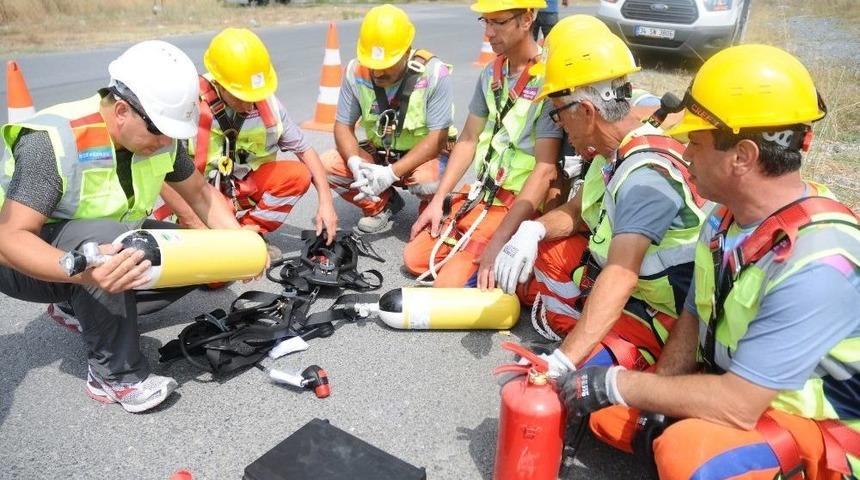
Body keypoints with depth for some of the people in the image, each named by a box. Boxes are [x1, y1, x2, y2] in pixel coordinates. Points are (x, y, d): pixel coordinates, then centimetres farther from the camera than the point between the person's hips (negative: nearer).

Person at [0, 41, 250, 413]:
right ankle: (114, 375, -23)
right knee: (106, 234, -38)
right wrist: (83, 269, -54)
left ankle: (85, 310, 3)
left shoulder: (159, 135, -12)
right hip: (34, 264, -6)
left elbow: (200, 194, 1)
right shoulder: (53, 142, -31)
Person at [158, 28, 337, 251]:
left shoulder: (267, 104, -13)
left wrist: (326, 201, -13)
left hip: (244, 188, 5)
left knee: (297, 175, -19)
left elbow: (304, 149, -3)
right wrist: (205, 229, -25)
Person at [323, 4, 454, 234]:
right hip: (378, 154, 4)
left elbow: (437, 138, -23)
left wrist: (391, 173, -34)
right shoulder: (356, 71, -12)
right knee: (325, 166, -16)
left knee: (429, 181, -37)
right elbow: (343, 126, -6)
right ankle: (383, 205, 7)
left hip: (424, 156, -4)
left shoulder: (434, 73, -23)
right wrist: (355, 164, -28)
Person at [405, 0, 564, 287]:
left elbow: (545, 169, -23)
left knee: (447, 286, -16)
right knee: (415, 258, 6)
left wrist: (499, 241, -27)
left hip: (517, 205, -7)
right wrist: (438, 200, 5)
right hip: (478, 195, 8)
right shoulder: (491, 73, 6)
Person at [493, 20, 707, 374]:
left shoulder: (646, 174, -30)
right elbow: (576, 212, 11)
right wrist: (533, 229, -12)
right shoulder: (613, 151, 0)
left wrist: (563, 361, -45)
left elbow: (620, 278, -40)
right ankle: (575, 319, 5)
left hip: (654, 311, -9)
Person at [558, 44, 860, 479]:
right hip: (737, 388, 7)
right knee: (600, 405, -2)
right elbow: (694, 318, 3)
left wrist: (618, 384, -23)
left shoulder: (816, 264, -31)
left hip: (818, 430, -7)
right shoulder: (729, 217, -6)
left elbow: (738, 405, -31)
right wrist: (655, 409, -9)